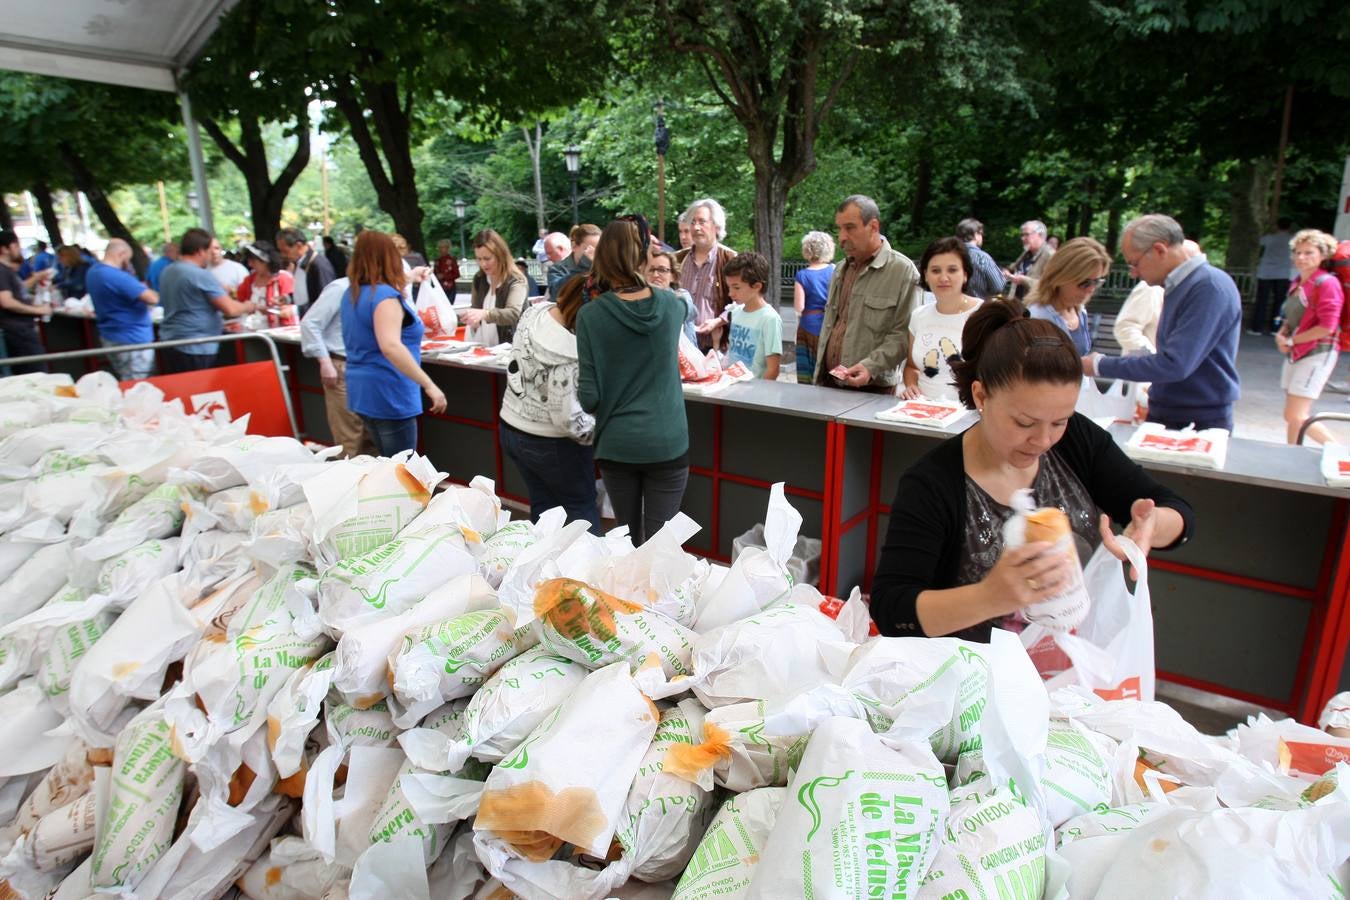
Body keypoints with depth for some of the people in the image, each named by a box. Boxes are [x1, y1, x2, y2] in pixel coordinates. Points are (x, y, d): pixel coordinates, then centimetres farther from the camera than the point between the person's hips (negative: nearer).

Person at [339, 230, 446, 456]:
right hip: (387, 395, -10)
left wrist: (409, 280, 39)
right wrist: (429, 385, -34)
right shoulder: (385, 295, -19)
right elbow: (390, 346, -33)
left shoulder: (352, 293, 9)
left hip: (363, 391, 10)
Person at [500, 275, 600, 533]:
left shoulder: (535, 311, -8)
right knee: (582, 508, 12)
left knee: (542, 506, 20)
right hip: (549, 444, -8)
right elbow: (569, 419, -27)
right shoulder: (571, 354, -32)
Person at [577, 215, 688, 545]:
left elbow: (589, 397, -11)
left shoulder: (591, 315, -11)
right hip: (668, 442, 1)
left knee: (627, 539, 18)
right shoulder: (671, 305, -3)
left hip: (617, 444, 0)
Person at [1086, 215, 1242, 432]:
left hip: (1201, 423, -8)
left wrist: (1100, 365, -19)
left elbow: (1175, 364, -25)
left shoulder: (1211, 287, -18)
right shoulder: (1176, 286, 9)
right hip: (1163, 417, 8)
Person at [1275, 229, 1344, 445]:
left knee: (1296, 416, -13)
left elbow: (1326, 327, -19)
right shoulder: (1297, 283, 12)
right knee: (1291, 416, 11)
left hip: (1317, 354, -8)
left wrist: (1290, 340, -11)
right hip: (1295, 353, 8)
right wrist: (1281, 334, 2)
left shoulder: (1327, 283, -12)